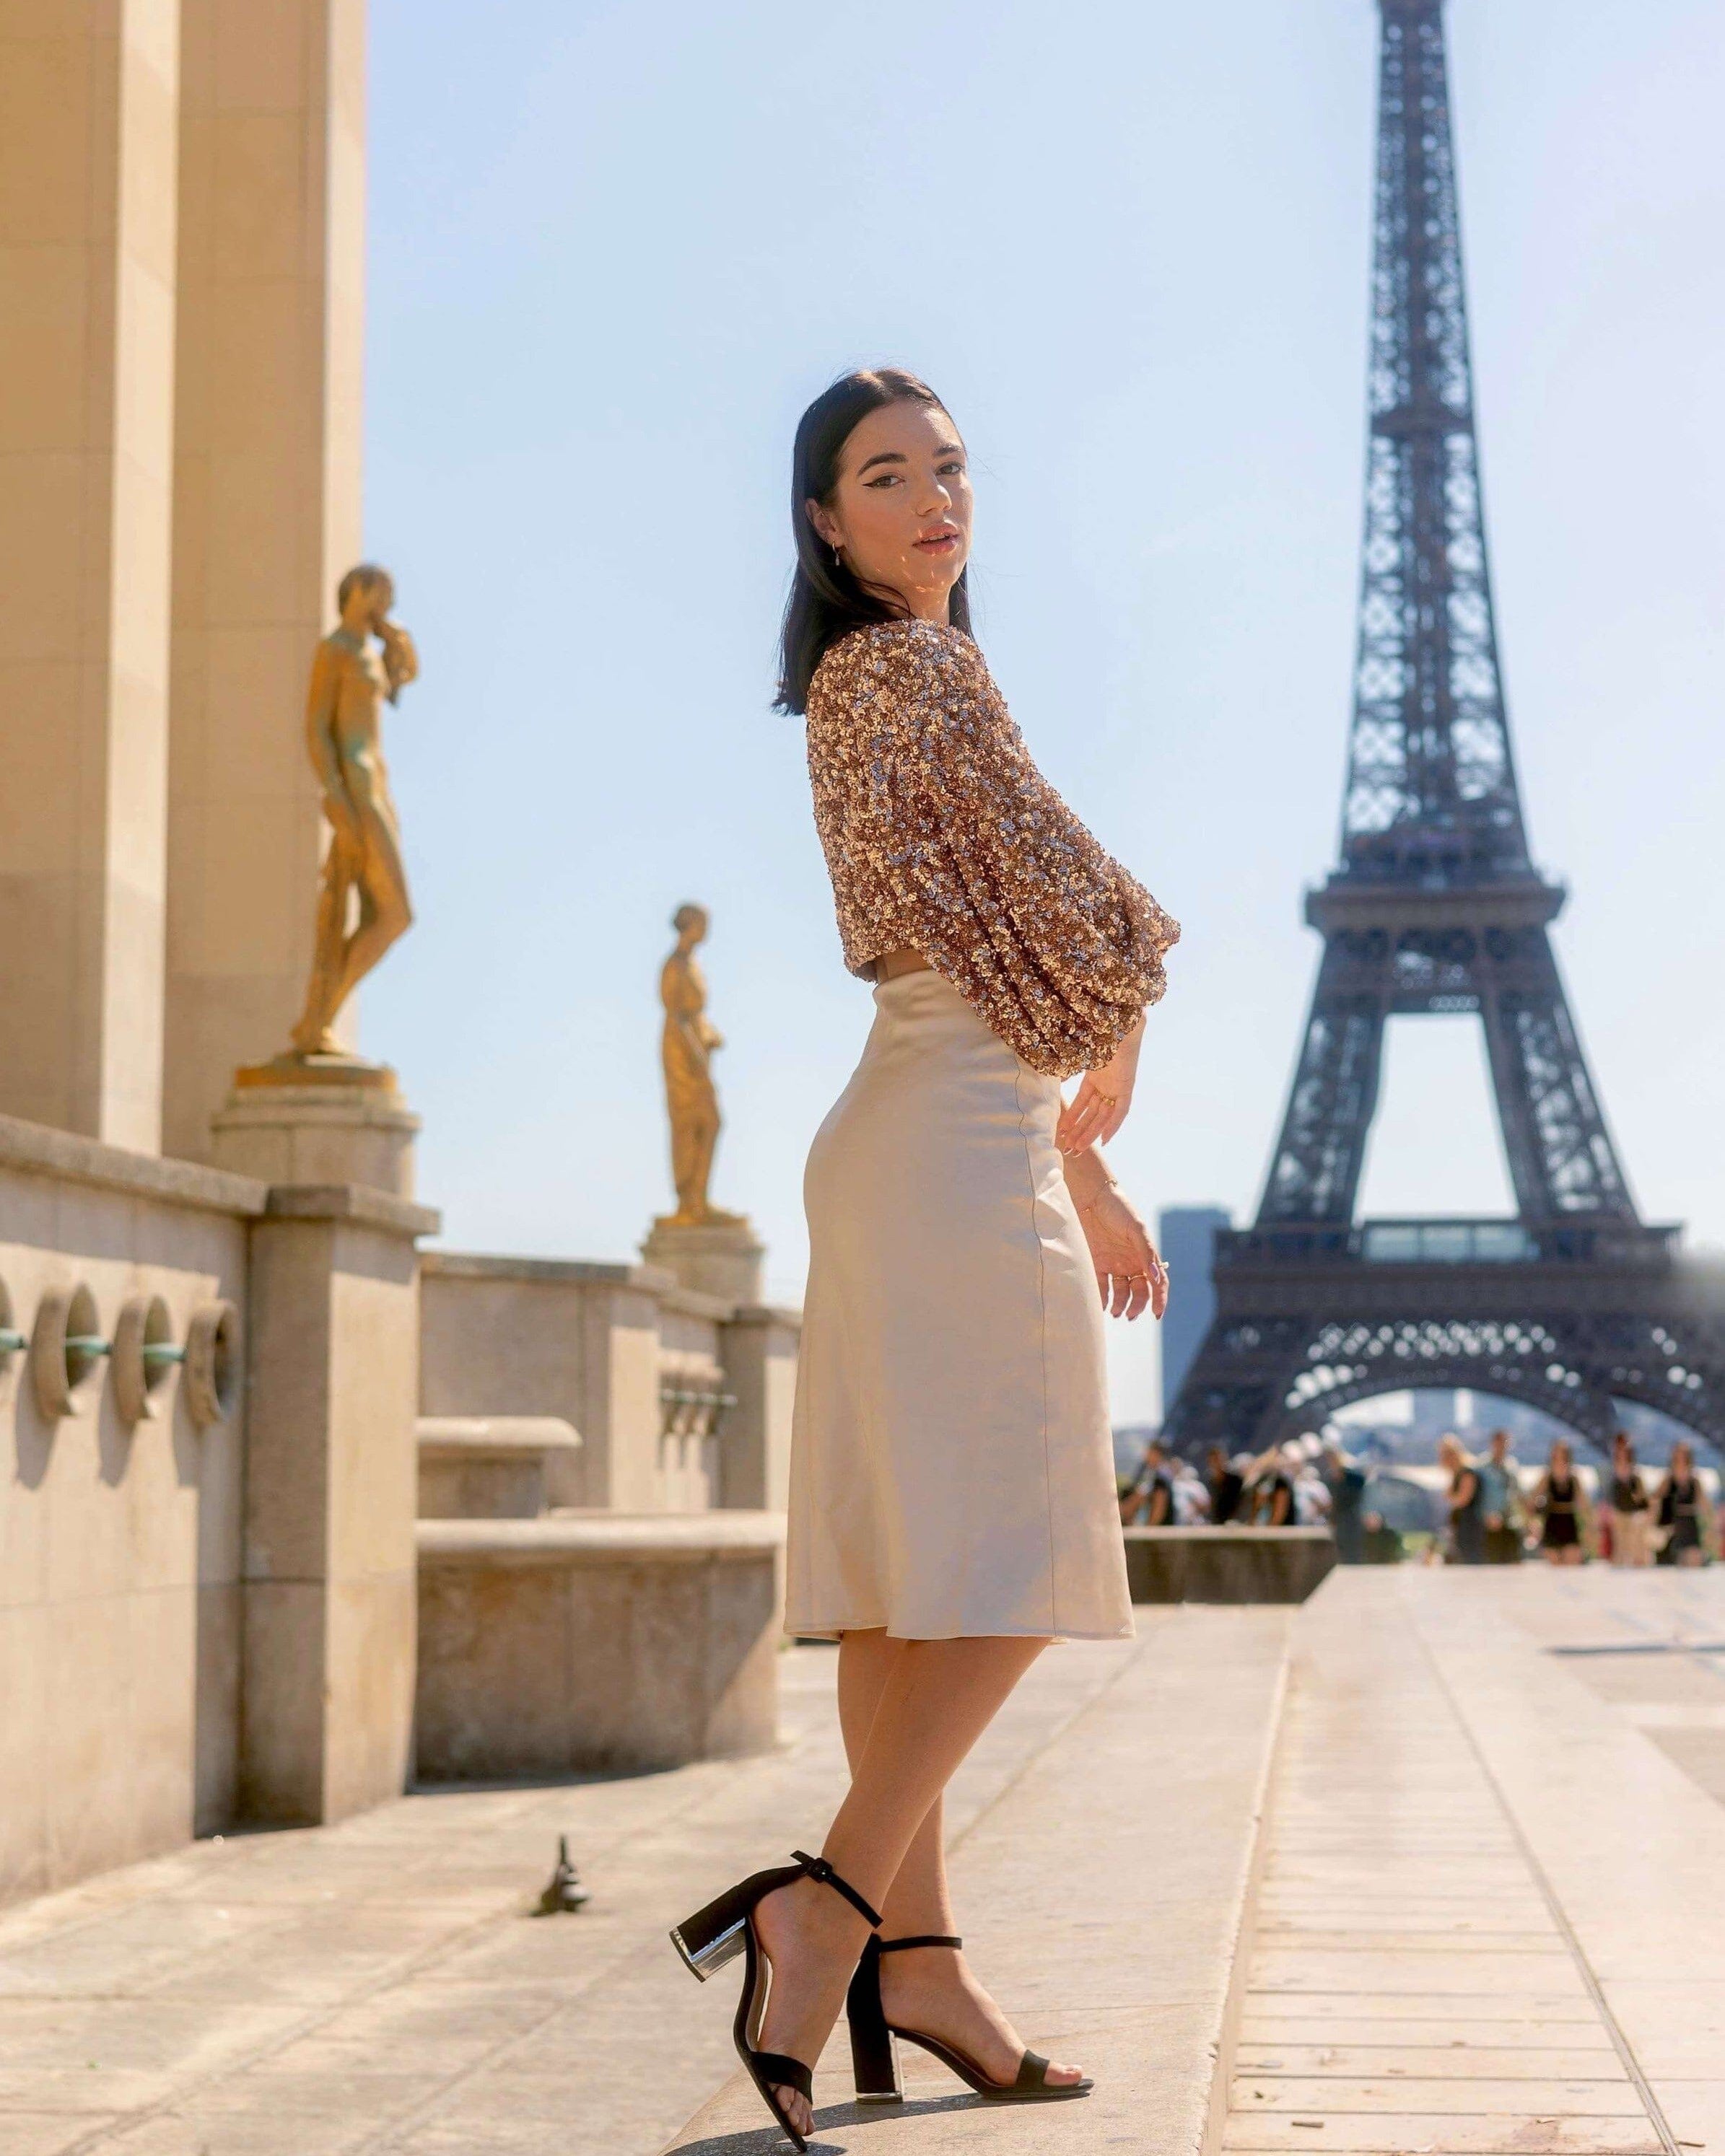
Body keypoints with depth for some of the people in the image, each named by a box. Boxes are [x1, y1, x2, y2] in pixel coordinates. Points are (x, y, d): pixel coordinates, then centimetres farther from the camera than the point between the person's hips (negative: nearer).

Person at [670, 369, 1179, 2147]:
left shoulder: (873, 684, 21)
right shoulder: (912, 668, -9)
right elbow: (1067, 896, -10)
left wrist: (1086, 1178, 24)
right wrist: (1118, 1051, 10)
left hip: (930, 1137, 10)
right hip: (955, 1151, -10)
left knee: (917, 1566, 6)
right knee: (1005, 1559, -12)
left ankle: (915, 1958, 7)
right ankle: (827, 1909, -18)